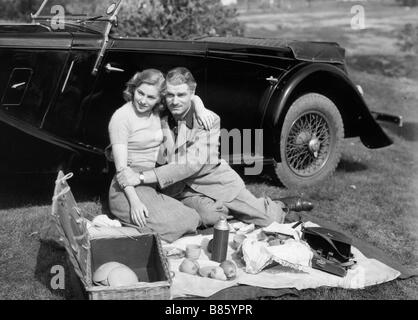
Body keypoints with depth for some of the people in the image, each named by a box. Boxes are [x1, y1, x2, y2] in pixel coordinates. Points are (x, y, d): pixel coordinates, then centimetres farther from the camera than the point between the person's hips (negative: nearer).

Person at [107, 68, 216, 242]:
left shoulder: (157, 111, 7)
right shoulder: (122, 117, -11)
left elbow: (191, 97, 18)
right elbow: (121, 166, -15)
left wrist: (200, 109, -7)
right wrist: (134, 201, -25)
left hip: (152, 187, 8)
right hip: (128, 190, -7)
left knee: (193, 219, -3)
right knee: (174, 225, -25)